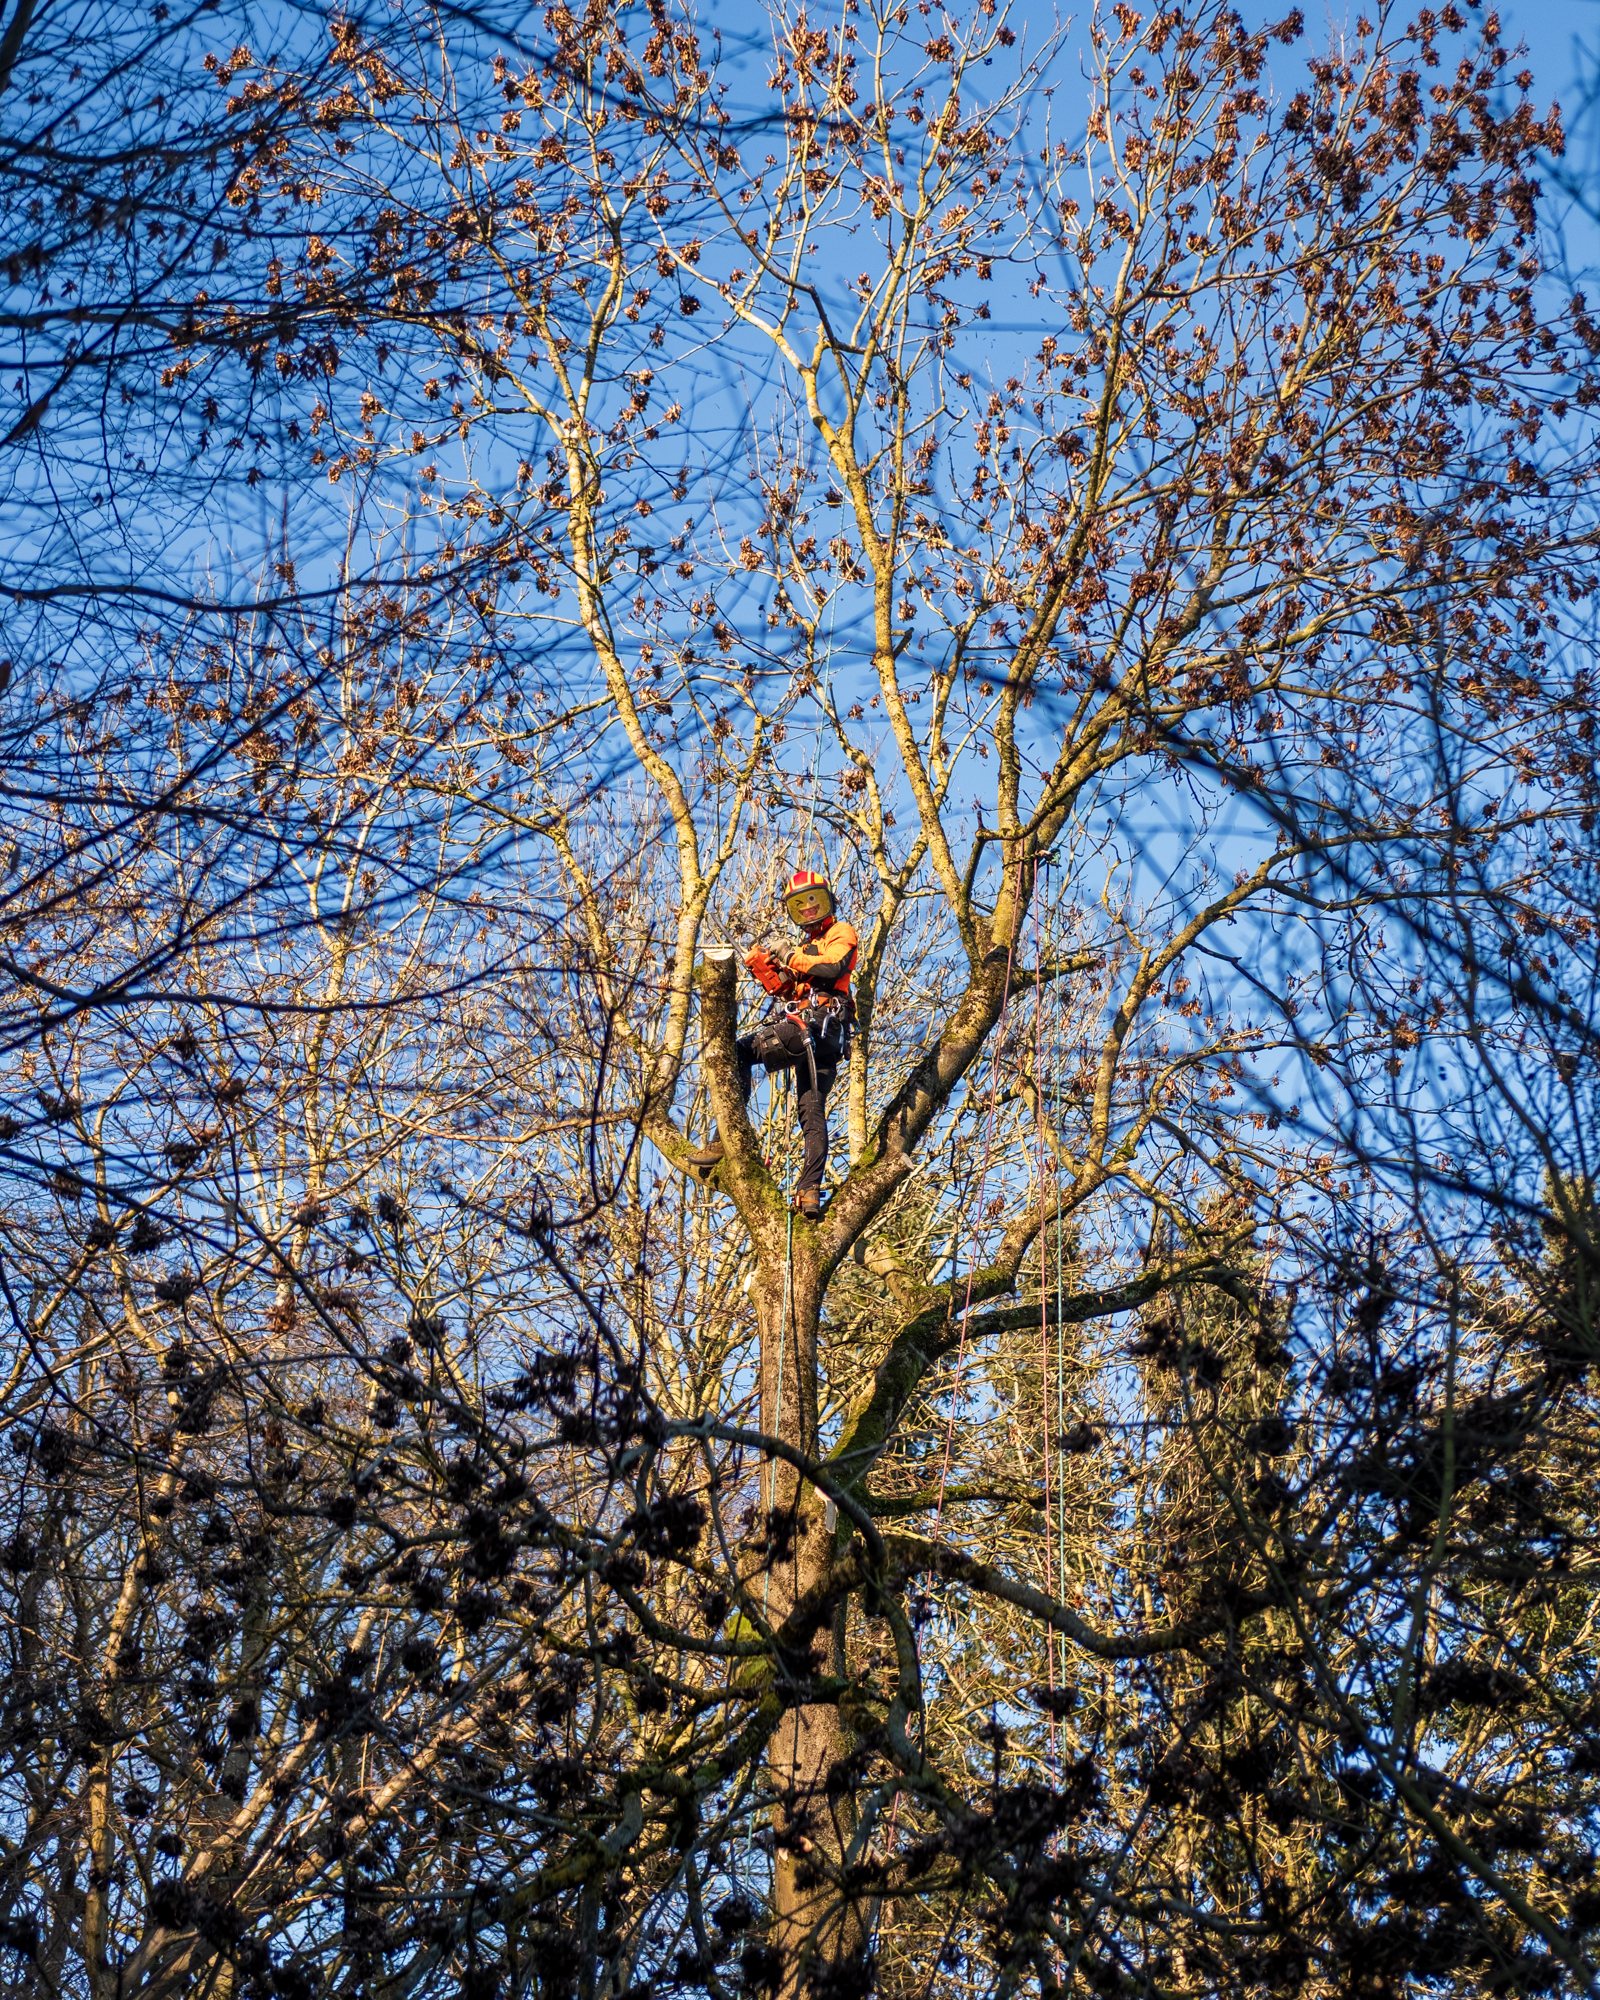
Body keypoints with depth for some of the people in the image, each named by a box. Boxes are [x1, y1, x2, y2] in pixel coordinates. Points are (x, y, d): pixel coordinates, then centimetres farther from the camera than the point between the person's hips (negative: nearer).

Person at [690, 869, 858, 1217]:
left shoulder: (841, 933, 10)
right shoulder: (805, 949, 36)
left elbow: (833, 968, -12)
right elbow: (788, 991, 23)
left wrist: (792, 960, -3)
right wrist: (767, 970, 7)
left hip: (822, 1022, -9)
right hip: (797, 1020, 9)